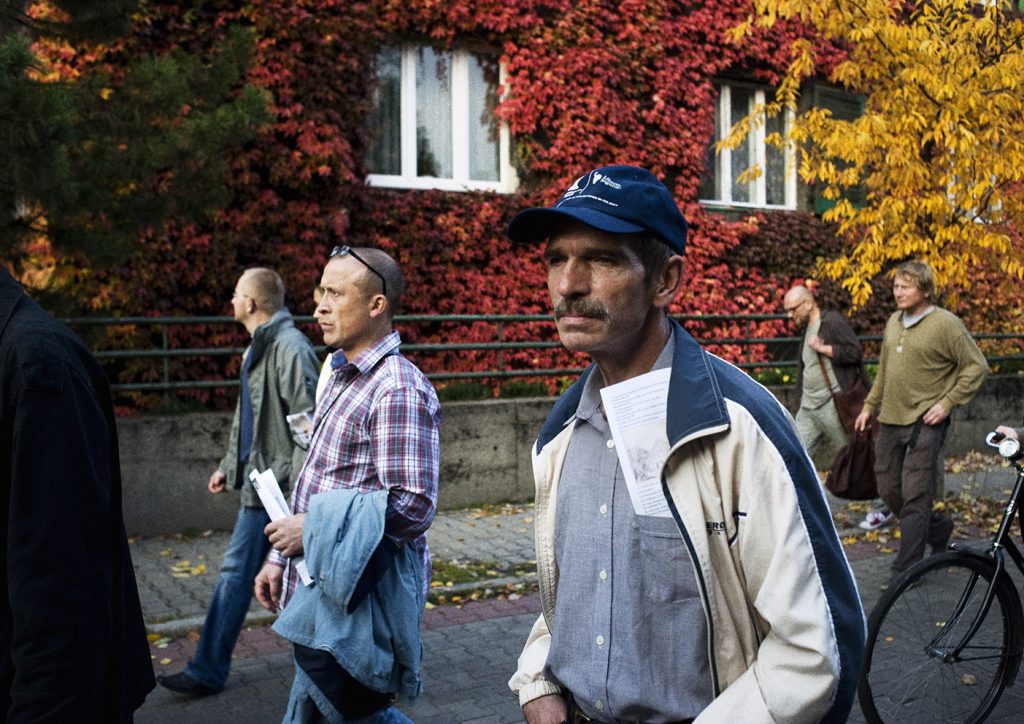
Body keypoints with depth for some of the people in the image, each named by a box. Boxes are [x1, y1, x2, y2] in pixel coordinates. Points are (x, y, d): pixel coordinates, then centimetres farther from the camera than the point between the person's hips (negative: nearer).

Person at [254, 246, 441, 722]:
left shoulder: (397, 390, -18)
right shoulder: (342, 376, 12)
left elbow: (412, 507, -24)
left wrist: (311, 528, -19)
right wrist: (281, 558, 18)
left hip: (358, 599, -9)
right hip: (320, 585, 9)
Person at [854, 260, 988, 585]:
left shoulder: (946, 324, -9)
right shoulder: (894, 321, 11)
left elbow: (976, 366, -8)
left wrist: (947, 403, -13)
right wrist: (870, 406, 20)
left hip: (925, 424, -7)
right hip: (889, 423, 7)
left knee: (914, 497, -6)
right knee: (889, 491, 11)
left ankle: (906, 569, 2)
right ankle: (939, 530, 35)